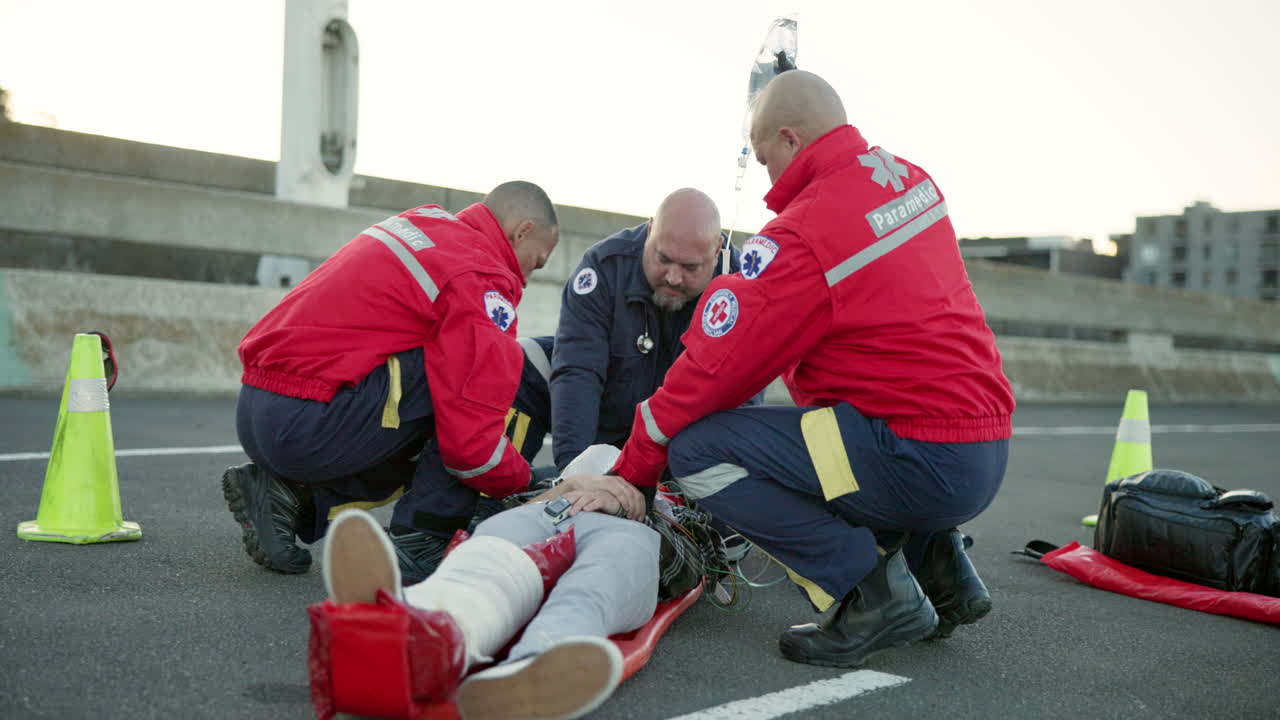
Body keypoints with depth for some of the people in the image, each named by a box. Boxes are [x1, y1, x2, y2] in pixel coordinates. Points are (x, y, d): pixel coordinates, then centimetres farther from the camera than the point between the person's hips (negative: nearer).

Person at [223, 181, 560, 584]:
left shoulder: (422, 222, 17)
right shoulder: (483, 278, -11)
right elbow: (473, 443, -17)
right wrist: (522, 480, 5)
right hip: (309, 425, -9)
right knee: (510, 369, -6)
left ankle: (294, 496, 11)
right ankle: (419, 537, -2)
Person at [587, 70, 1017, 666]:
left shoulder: (802, 235, -17)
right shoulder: (914, 180, 9)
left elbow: (716, 366, -12)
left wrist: (631, 468, 0)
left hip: (917, 462, -9)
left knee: (697, 452, -9)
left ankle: (871, 593, -8)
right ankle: (934, 557, 17)